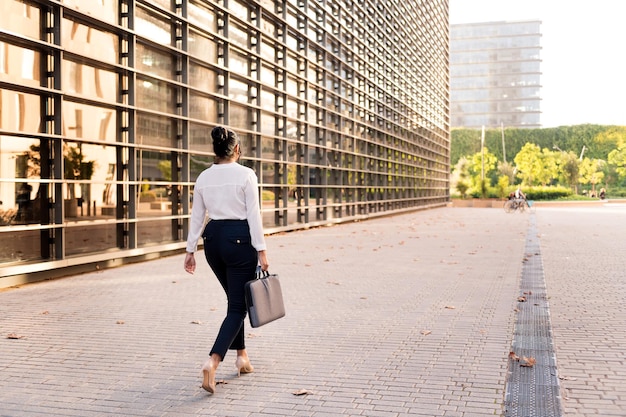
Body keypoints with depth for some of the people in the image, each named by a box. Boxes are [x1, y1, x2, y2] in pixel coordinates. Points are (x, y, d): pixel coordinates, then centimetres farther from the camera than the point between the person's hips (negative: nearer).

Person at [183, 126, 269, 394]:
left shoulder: (203, 177, 4)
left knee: (235, 300, 22)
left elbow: (197, 217, 7)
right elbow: (253, 215, -12)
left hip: (213, 239, 6)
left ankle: (241, 355, 29)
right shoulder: (246, 174, -9)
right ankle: (213, 361, -17)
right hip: (240, 239, -5)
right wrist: (261, 250, -10)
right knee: (238, 306, -1)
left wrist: (190, 250, 12)